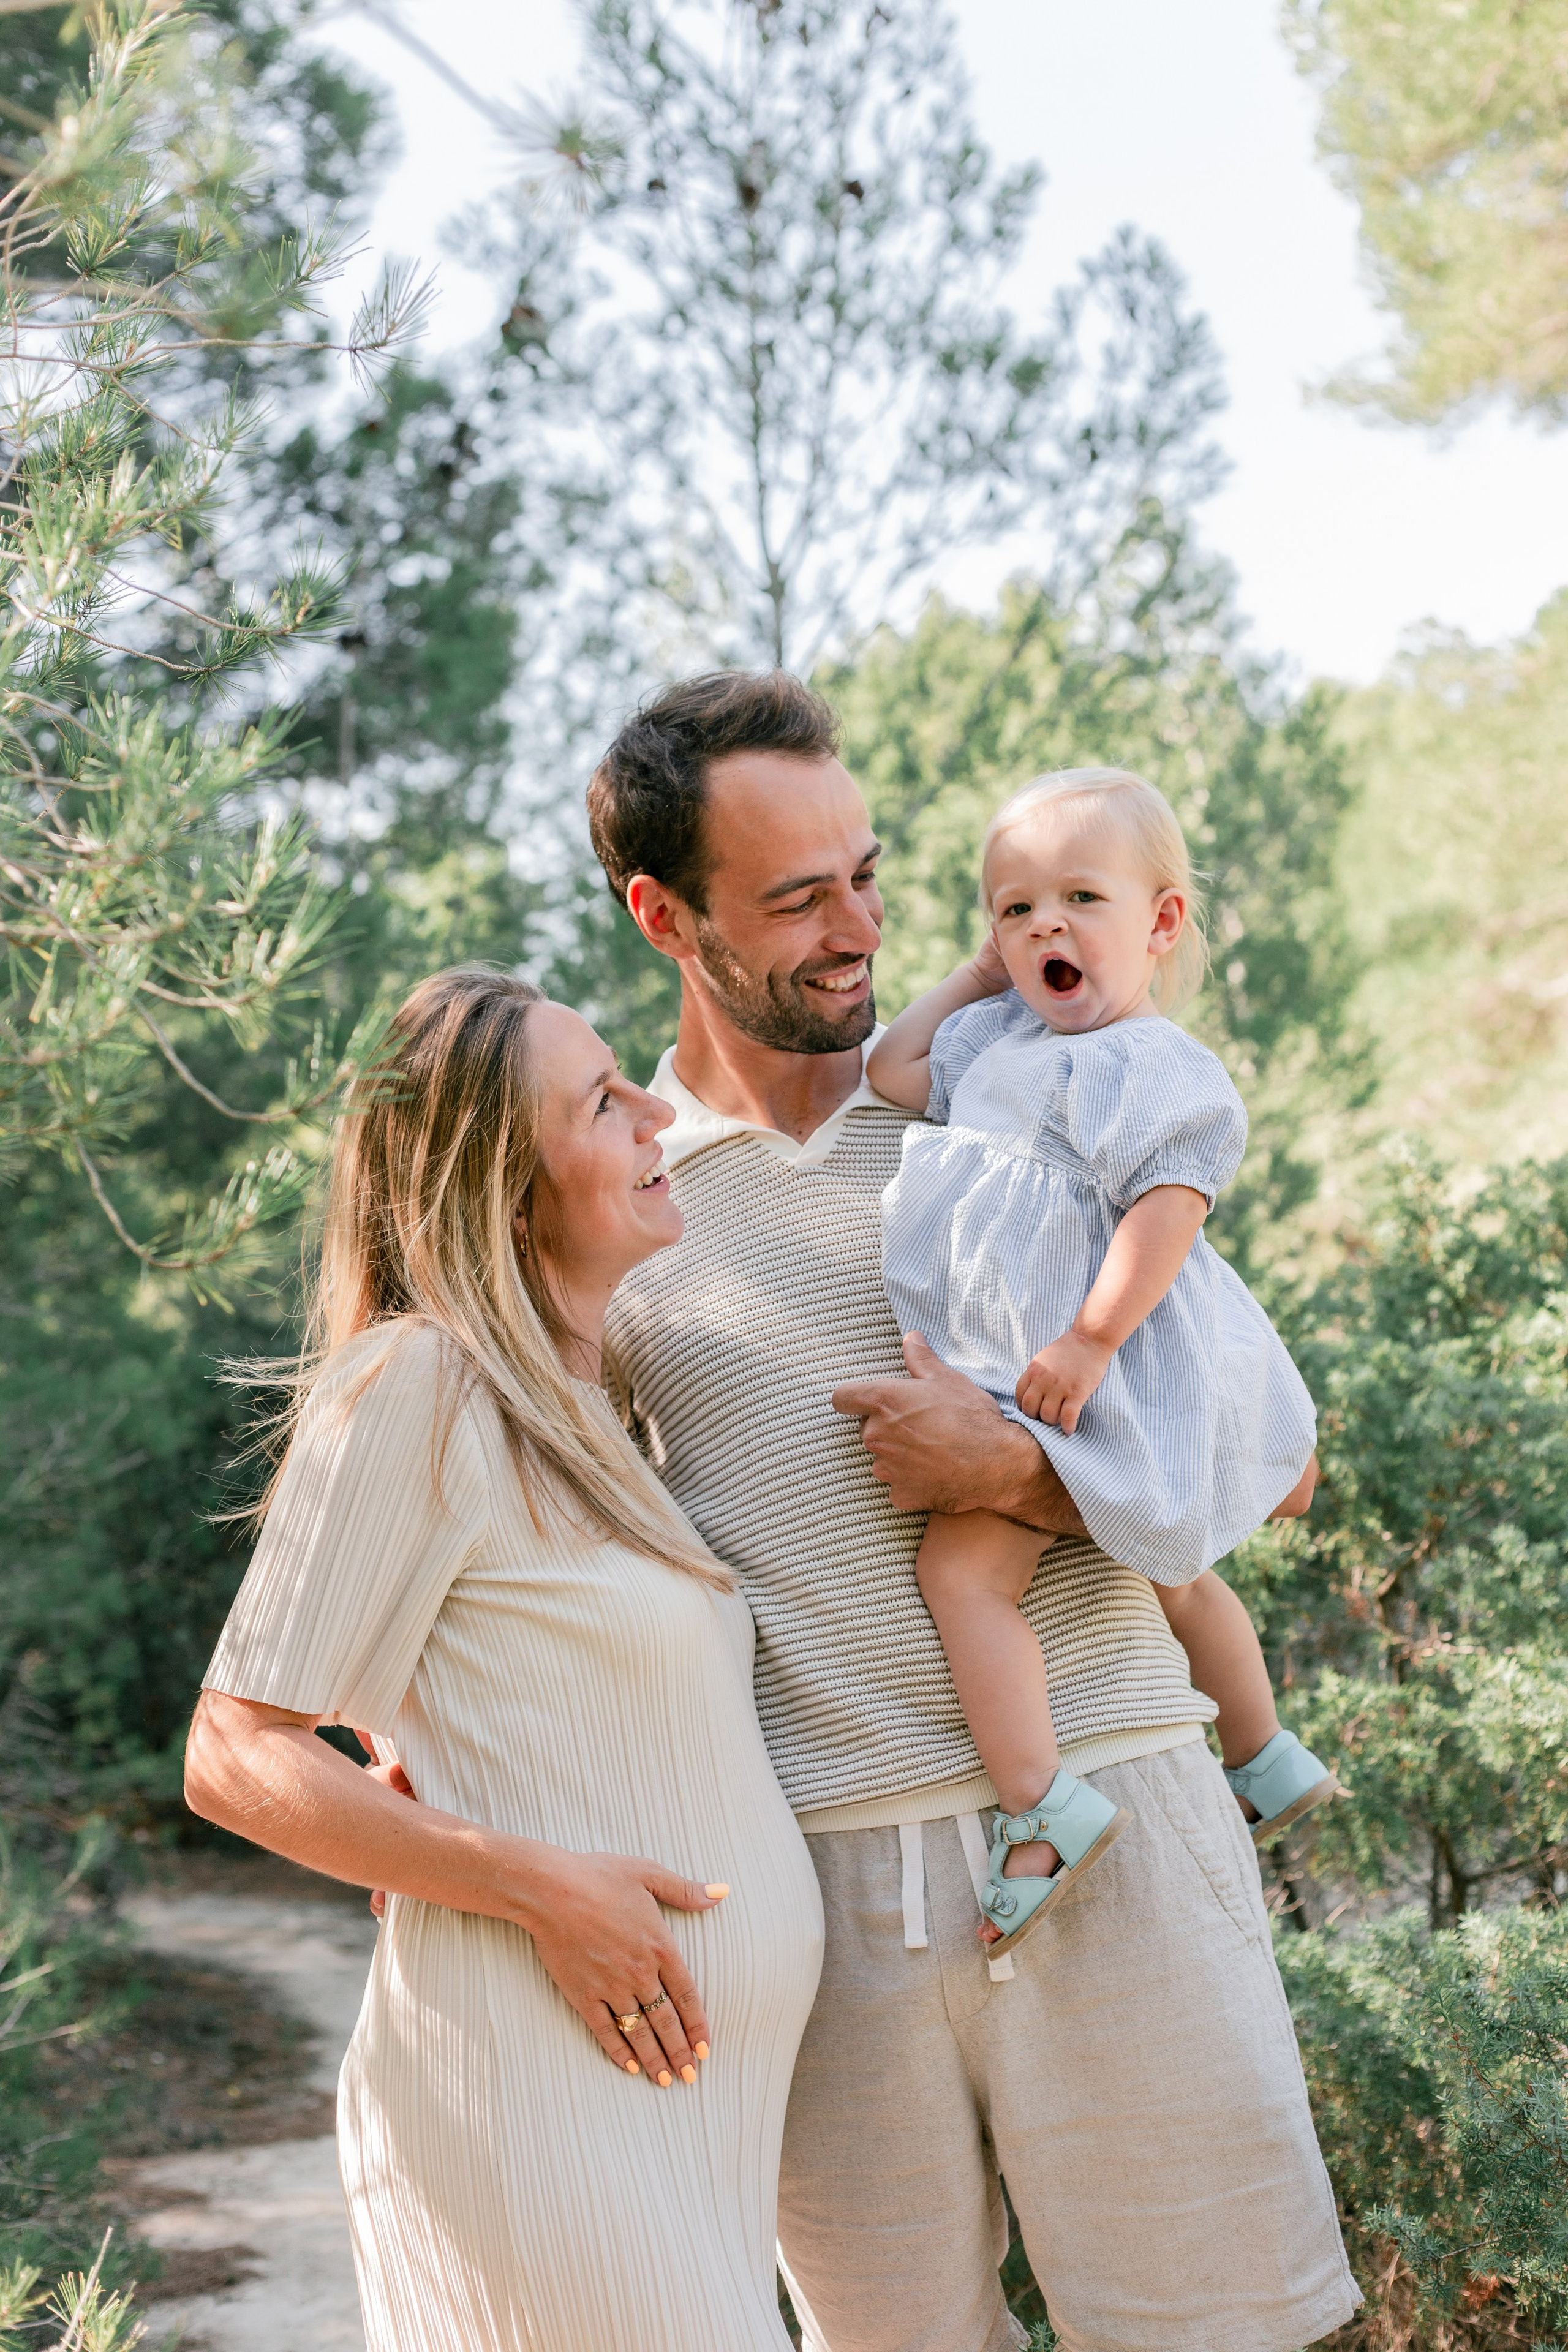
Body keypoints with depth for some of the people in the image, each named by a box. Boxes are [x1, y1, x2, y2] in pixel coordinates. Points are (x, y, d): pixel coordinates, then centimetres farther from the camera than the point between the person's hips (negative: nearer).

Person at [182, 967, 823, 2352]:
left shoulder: (588, 1410, 14)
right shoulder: (418, 1384, -13)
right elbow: (236, 1759, -14)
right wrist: (539, 1887, -20)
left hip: (703, 2080, 9)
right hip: (539, 2089, -9)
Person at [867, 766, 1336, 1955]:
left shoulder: (1157, 1065, -14)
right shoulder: (1001, 1037, 12)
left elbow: (1172, 1208, -23)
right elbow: (891, 1072, 16)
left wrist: (1091, 1341, -30)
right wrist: (981, 971, 14)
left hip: (1084, 1374, -10)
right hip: (1007, 1363, 10)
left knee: (962, 1566, -19)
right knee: (1169, 1571, 25)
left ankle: (1043, 1807, -21)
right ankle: (1267, 1759, 42)